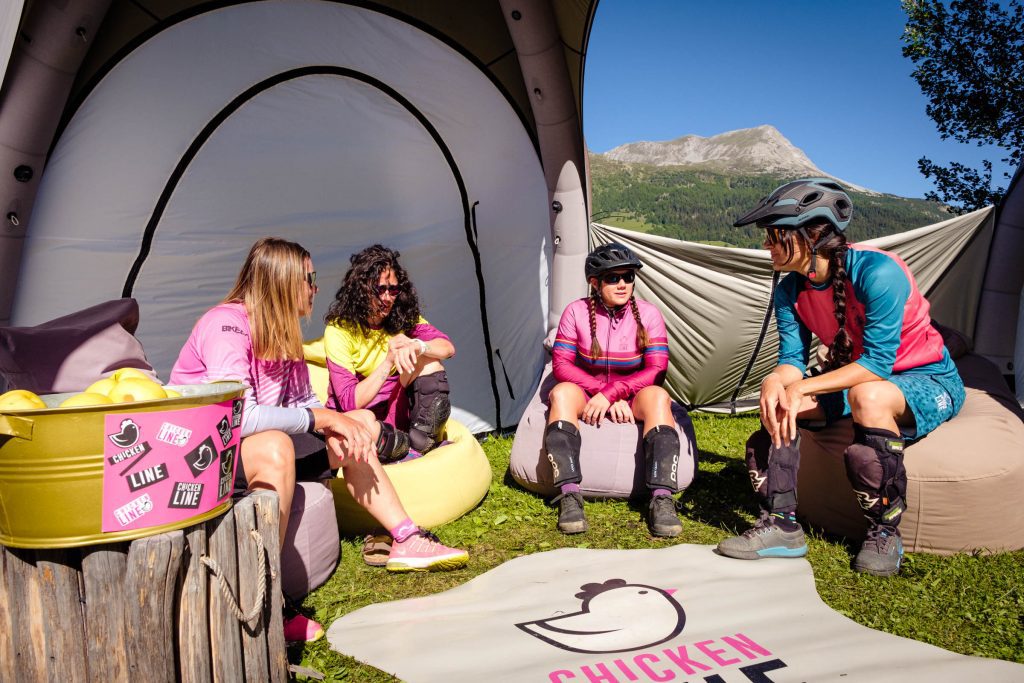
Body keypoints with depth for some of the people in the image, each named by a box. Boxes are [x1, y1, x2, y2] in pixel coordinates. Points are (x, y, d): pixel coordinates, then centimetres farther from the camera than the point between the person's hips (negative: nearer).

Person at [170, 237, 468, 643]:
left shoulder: (281, 331, 6)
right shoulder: (227, 324, -21)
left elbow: (303, 403, 9)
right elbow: (234, 416, -32)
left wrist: (339, 424, -12)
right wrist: (317, 417, -24)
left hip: (256, 446, 9)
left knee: (356, 429, 2)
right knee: (274, 445, -40)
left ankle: (407, 539, 4)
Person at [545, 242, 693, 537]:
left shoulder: (648, 314, -5)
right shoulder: (577, 311, -5)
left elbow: (656, 370, -14)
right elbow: (561, 364, -10)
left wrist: (612, 392, -26)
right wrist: (602, 393, -21)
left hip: (632, 400, 0)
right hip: (587, 396, 0)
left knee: (657, 396, -32)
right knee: (562, 392, -32)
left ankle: (662, 500, -39)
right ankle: (569, 497, -39)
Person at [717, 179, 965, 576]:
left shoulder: (876, 271, -28)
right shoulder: (790, 291, -6)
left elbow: (877, 362, -31)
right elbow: (792, 359, -9)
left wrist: (802, 387, -35)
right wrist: (775, 382, -33)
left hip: (929, 382, -6)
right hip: (857, 377, 6)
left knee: (868, 396, -39)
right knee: (778, 399, -17)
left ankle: (884, 533, -20)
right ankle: (780, 524, -13)